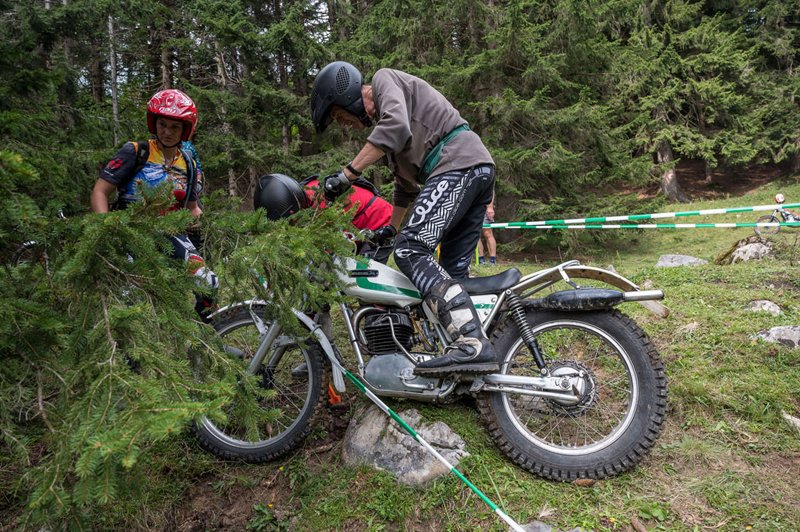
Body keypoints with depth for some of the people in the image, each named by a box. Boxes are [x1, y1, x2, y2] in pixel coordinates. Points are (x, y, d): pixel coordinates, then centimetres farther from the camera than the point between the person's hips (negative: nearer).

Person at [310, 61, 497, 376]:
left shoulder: (385, 79, 6)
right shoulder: (382, 127, 32)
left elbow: (397, 126, -16)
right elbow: (405, 185, 38)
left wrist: (347, 173, -13)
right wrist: (389, 229, 43)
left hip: (457, 162, -10)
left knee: (410, 250, -21)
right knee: (452, 272, 7)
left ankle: (473, 345, -31)